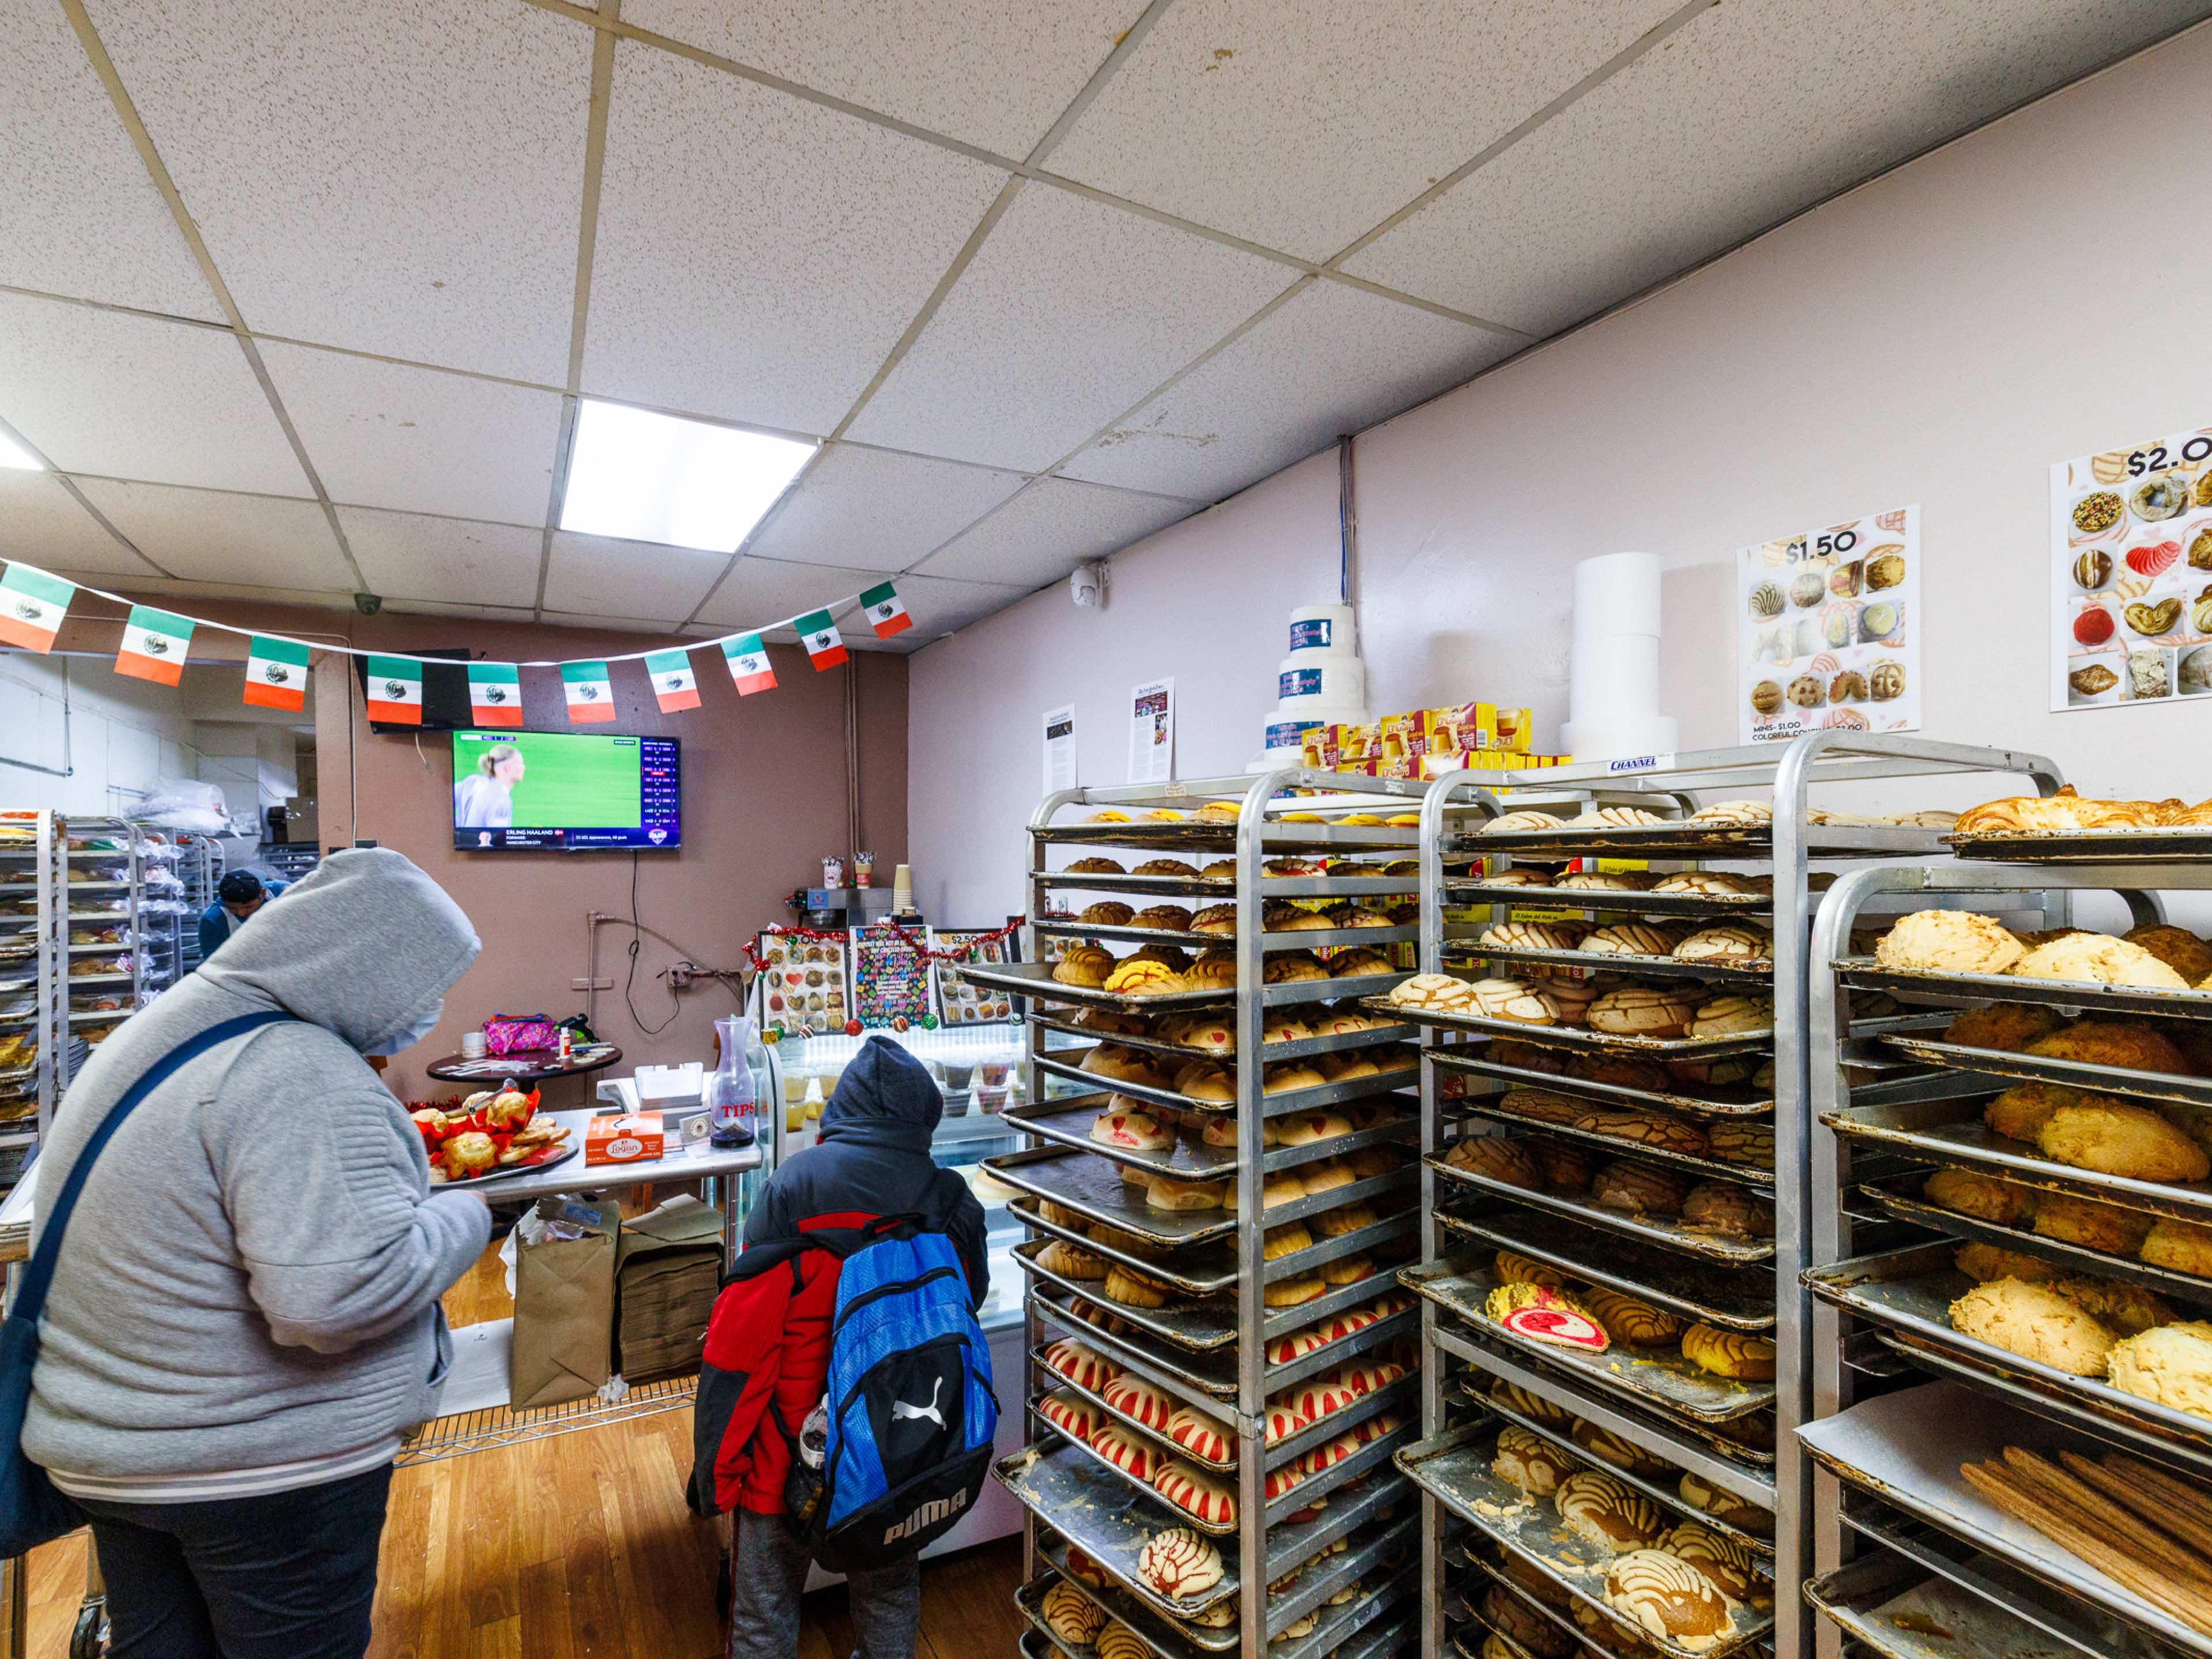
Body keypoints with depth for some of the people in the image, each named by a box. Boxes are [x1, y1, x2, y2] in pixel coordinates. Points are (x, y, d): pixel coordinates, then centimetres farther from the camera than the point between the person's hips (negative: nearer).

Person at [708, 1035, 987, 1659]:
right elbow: (970, 1299, 4)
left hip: (794, 1436, -2)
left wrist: (720, 1442, -4)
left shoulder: (794, 1182, -17)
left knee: (765, 1609, 20)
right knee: (890, 1587, 26)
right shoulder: (951, 1200, -10)